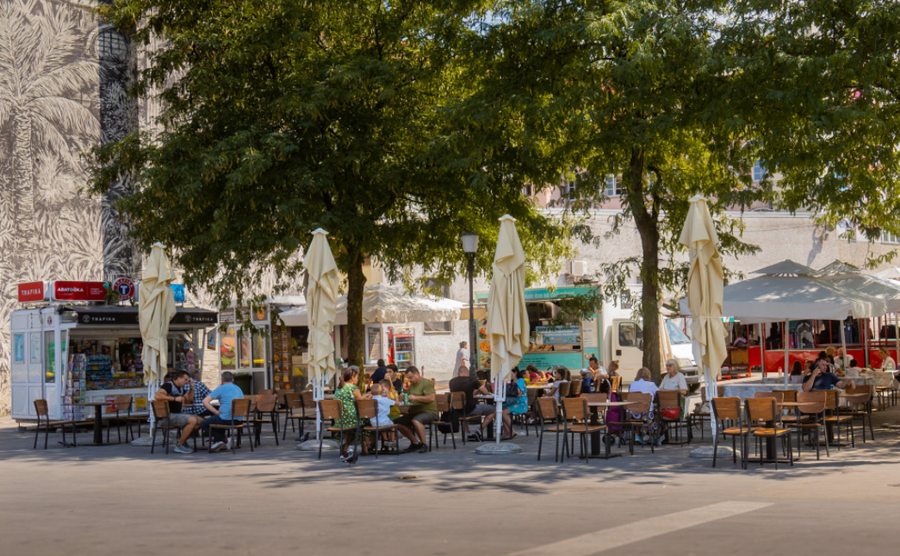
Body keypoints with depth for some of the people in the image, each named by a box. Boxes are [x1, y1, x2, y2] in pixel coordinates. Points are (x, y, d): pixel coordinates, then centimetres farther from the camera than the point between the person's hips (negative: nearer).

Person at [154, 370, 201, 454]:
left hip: (177, 414, 10)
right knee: (193, 420, -26)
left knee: (199, 420, -2)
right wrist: (174, 398, -27)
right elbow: (157, 396, -27)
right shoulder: (168, 385, -10)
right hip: (167, 417, -10)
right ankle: (179, 445, -14)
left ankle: (182, 441, 7)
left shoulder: (180, 388, 20)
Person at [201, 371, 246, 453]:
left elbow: (205, 401, -8)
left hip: (226, 419, -8)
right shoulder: (238, 389, 18)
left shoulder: (221, 388, -2)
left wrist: (217, 412, -4)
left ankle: (225, 440, 2)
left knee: (204, 424, 13)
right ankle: (218, 442, 24)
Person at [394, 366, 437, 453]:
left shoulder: (426, 383, -8)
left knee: (416, 420, -37)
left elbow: (431, 398, -21)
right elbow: (409, 399, 29)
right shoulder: (411, 385, 19)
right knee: (398, 422, -8)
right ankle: (415, 443, 0)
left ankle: (423, 444, -25)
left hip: (429, 411, -9)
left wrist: (415, 397, -22)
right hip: (414, 412, 9)